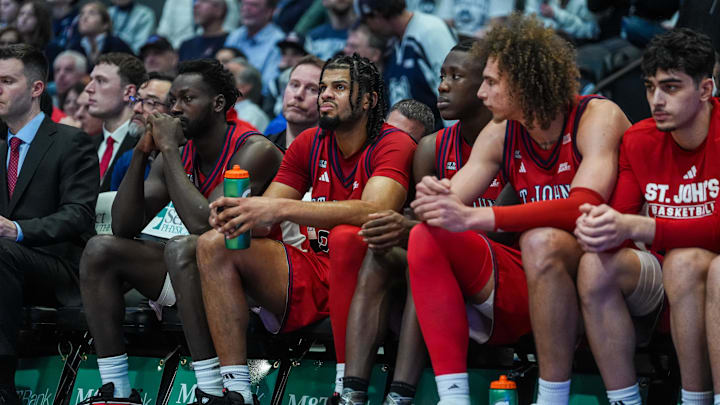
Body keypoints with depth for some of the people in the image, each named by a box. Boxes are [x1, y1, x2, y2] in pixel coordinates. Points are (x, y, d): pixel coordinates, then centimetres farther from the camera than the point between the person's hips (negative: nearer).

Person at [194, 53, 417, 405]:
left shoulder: (393, 144, -8)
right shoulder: (308, 144, 11)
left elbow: (373, 211, -27)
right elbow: (265, 219, 6)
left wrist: (281, 209, -33)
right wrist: (236, 213, -21)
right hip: (313, 276, 6)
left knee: (347, 236, -37)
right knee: (214, 245, -9)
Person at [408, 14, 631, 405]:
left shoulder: (598, 117, -13)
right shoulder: (500, 134, 6)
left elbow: (586, 208, -29)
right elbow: (450, 204, 1)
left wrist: (473, 218, -34)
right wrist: (431, 199, -26)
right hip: (531, 283, 6)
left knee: (541, 241, -37)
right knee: (427, 237, -11)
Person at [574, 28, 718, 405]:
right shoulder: (640, 140, 3)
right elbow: (619, 215, -2)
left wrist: (635, 227, -37)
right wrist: (596, 227, -28)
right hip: (671, 277, 6)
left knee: (684, 262, -36)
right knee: (595, 265, -20)